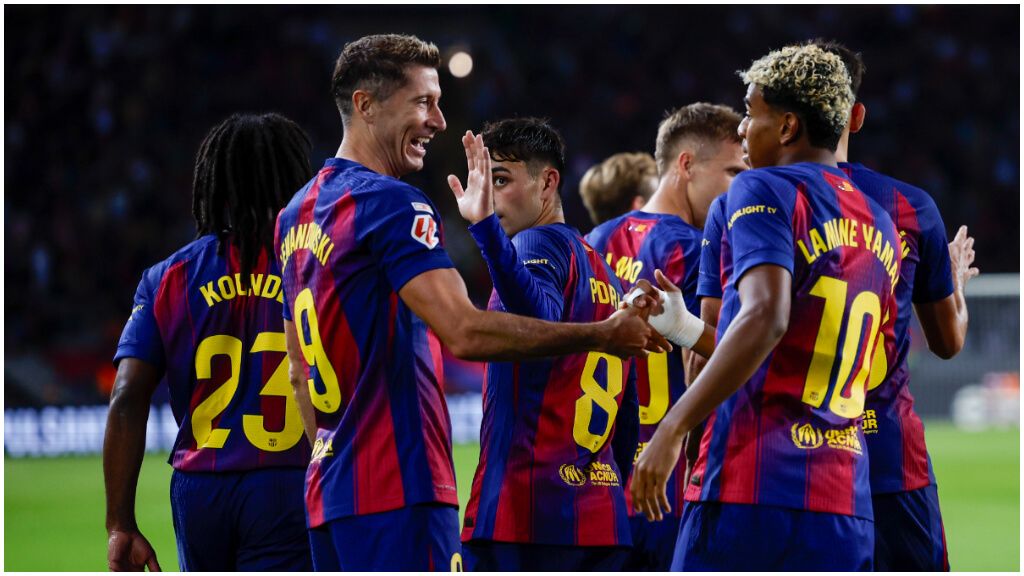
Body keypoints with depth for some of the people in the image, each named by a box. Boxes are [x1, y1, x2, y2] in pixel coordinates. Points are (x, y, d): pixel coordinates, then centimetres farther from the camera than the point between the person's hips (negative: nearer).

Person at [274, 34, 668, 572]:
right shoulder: (389, 204, -12)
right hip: (398, 495, -9)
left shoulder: (296, 214, 17)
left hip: (329, 490, 9)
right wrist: (602, 335, -17)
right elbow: (465, 334, -23)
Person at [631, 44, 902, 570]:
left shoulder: (766, 190, -3)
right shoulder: (882, 228, 19)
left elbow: (765, 317, -20)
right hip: (847, 514, 7)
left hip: (749, 492, -7)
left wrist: (672, 428, -20)